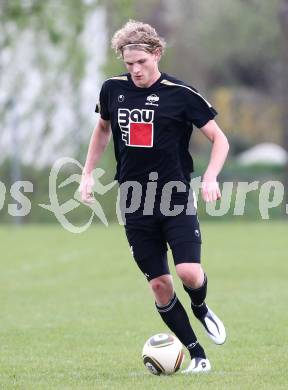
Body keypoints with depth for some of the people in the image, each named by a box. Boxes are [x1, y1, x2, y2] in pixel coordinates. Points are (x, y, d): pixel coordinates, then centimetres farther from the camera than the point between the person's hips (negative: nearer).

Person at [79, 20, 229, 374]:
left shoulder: (180, 93, -8)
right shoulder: (113, 89, 4)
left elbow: (219, 138, -2)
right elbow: (103, 128, 25)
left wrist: (210, 178, -17)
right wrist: (88, 174, 18)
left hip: (176, 199, -3)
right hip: (135, 204, 3)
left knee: (189, 272, -19)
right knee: (159, 285, -1)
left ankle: (201, 309, 17)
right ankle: (198, 356, 10)